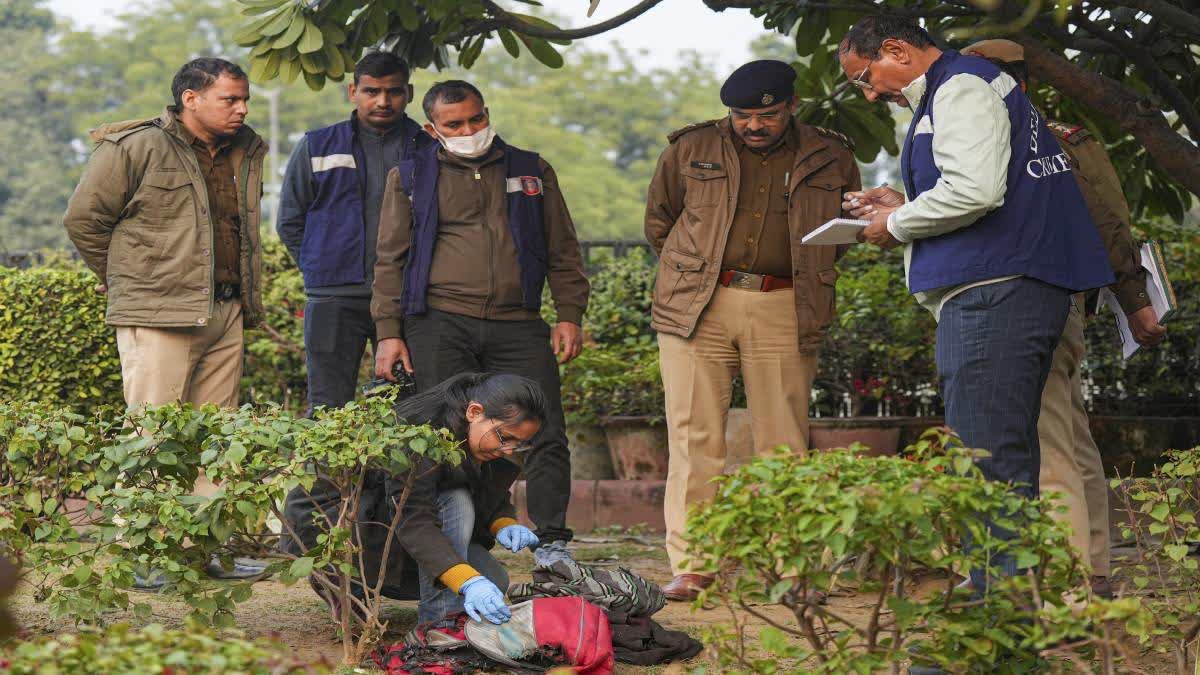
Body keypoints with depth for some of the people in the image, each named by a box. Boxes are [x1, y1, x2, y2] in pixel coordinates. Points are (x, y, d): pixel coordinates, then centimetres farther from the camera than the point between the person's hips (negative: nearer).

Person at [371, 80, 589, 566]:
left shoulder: (532, 172, 17)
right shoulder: (411, 178, 13)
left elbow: (563, 251, 18)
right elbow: (391, 259, 11)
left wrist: (569, 315, 6)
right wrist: (388, 331, 2)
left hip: (518, 326, 1)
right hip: (440, 325, -1)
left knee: (546, 434, -8)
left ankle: (552, 542, -3)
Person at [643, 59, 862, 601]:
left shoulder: (830, 161, 8)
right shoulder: (691, 150, 6)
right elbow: (658, 220, 19)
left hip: (783, 312, 0)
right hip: (697, 308, 0)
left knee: (784, 443, 0)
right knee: (695, 437, -4)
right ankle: (690, 567, -2)